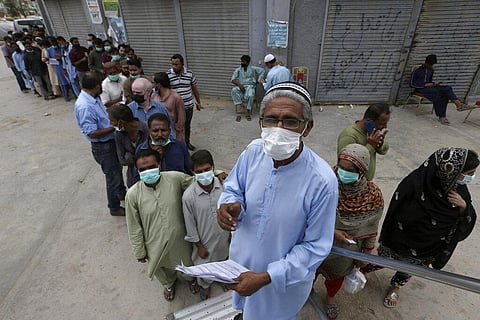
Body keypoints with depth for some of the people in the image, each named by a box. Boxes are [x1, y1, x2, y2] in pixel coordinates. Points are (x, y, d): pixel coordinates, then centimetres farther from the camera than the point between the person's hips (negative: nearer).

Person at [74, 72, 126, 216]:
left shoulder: (94, 98, 1)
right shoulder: (84, 106, -27)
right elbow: (92, 133, -27)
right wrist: (114, 128, -22)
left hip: (111, 142, 9)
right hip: (102, 147, -9)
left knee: (117, 169, 27)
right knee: (113, 176, 5)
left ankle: (121, 193, 51)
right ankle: (115, 208, 25)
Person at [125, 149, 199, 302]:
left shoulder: (175, 178, -22)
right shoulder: (133, 194, -21)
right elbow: (134, 227, -10)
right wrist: (140, 252, 0)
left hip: (179, 239, 0)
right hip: (155, 244, 0)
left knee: (187, 266, 28)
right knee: (162, 271, 30)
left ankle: (191, 279, 66)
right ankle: (169, 284, 68)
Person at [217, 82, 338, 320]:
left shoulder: (322, 181, -32)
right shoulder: (254, 151, -20)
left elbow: (315, 246, -22)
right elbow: (233, 188, -3)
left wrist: (266, 277, -25)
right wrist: (230, 205, -26)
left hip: (286, 277, -4)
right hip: (242, 258, 5)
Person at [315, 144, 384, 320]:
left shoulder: (374, 196, -23)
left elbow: (371, 229, -6)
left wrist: (365, 254, 3)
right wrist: (332, 231, -26)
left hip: (346, 250, 1)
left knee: (337, 274, 28)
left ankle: (330, 296, 63)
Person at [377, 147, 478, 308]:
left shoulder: (459, 189, -15)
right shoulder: (416, 183, -33)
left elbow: (467, 221, -3)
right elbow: (395, 210, -22)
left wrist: (463, 206, -26)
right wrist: (387, 239, -13)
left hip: (428, 247, 5)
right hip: (402, 239, -5)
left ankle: (396, 286, 57)